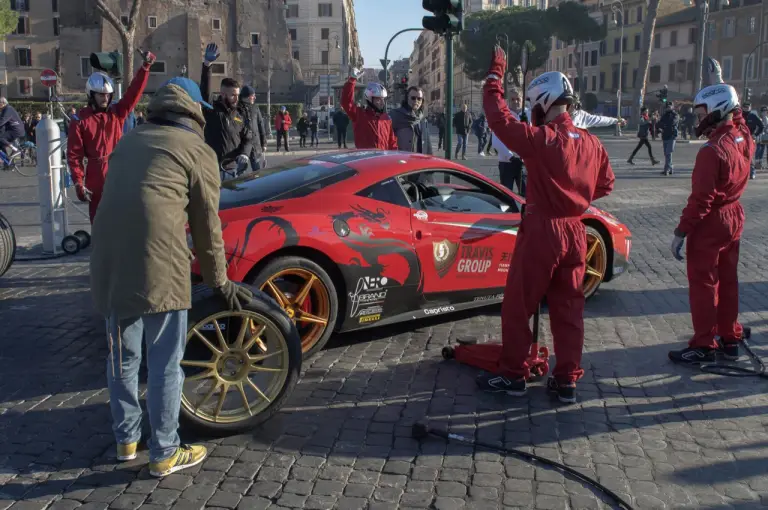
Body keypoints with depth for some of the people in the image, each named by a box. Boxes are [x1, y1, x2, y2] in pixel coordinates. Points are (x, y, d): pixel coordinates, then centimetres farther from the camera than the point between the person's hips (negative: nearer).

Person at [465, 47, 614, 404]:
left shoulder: (540, 139, -17)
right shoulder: (591, 143, 3)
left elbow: (499, 118, -14)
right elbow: (605, 185, 14)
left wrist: (495, 75, -4)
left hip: (541, 231, -6)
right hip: (575, 233, 6)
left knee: (518, 306, 8)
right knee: (568, 308, 12)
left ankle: (512, 374, 17)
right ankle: (567, 380, 18)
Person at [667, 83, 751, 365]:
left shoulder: (712, 149, -25)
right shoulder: (744, 138, -1)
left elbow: (701, 198, -24)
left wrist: (681, 232, -19)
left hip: (709, 223, -8)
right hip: (734, 218, 8)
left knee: (703, 284, 1)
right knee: (727, 280, 17)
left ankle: (703, 346, 8)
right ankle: (730, 339, 26)